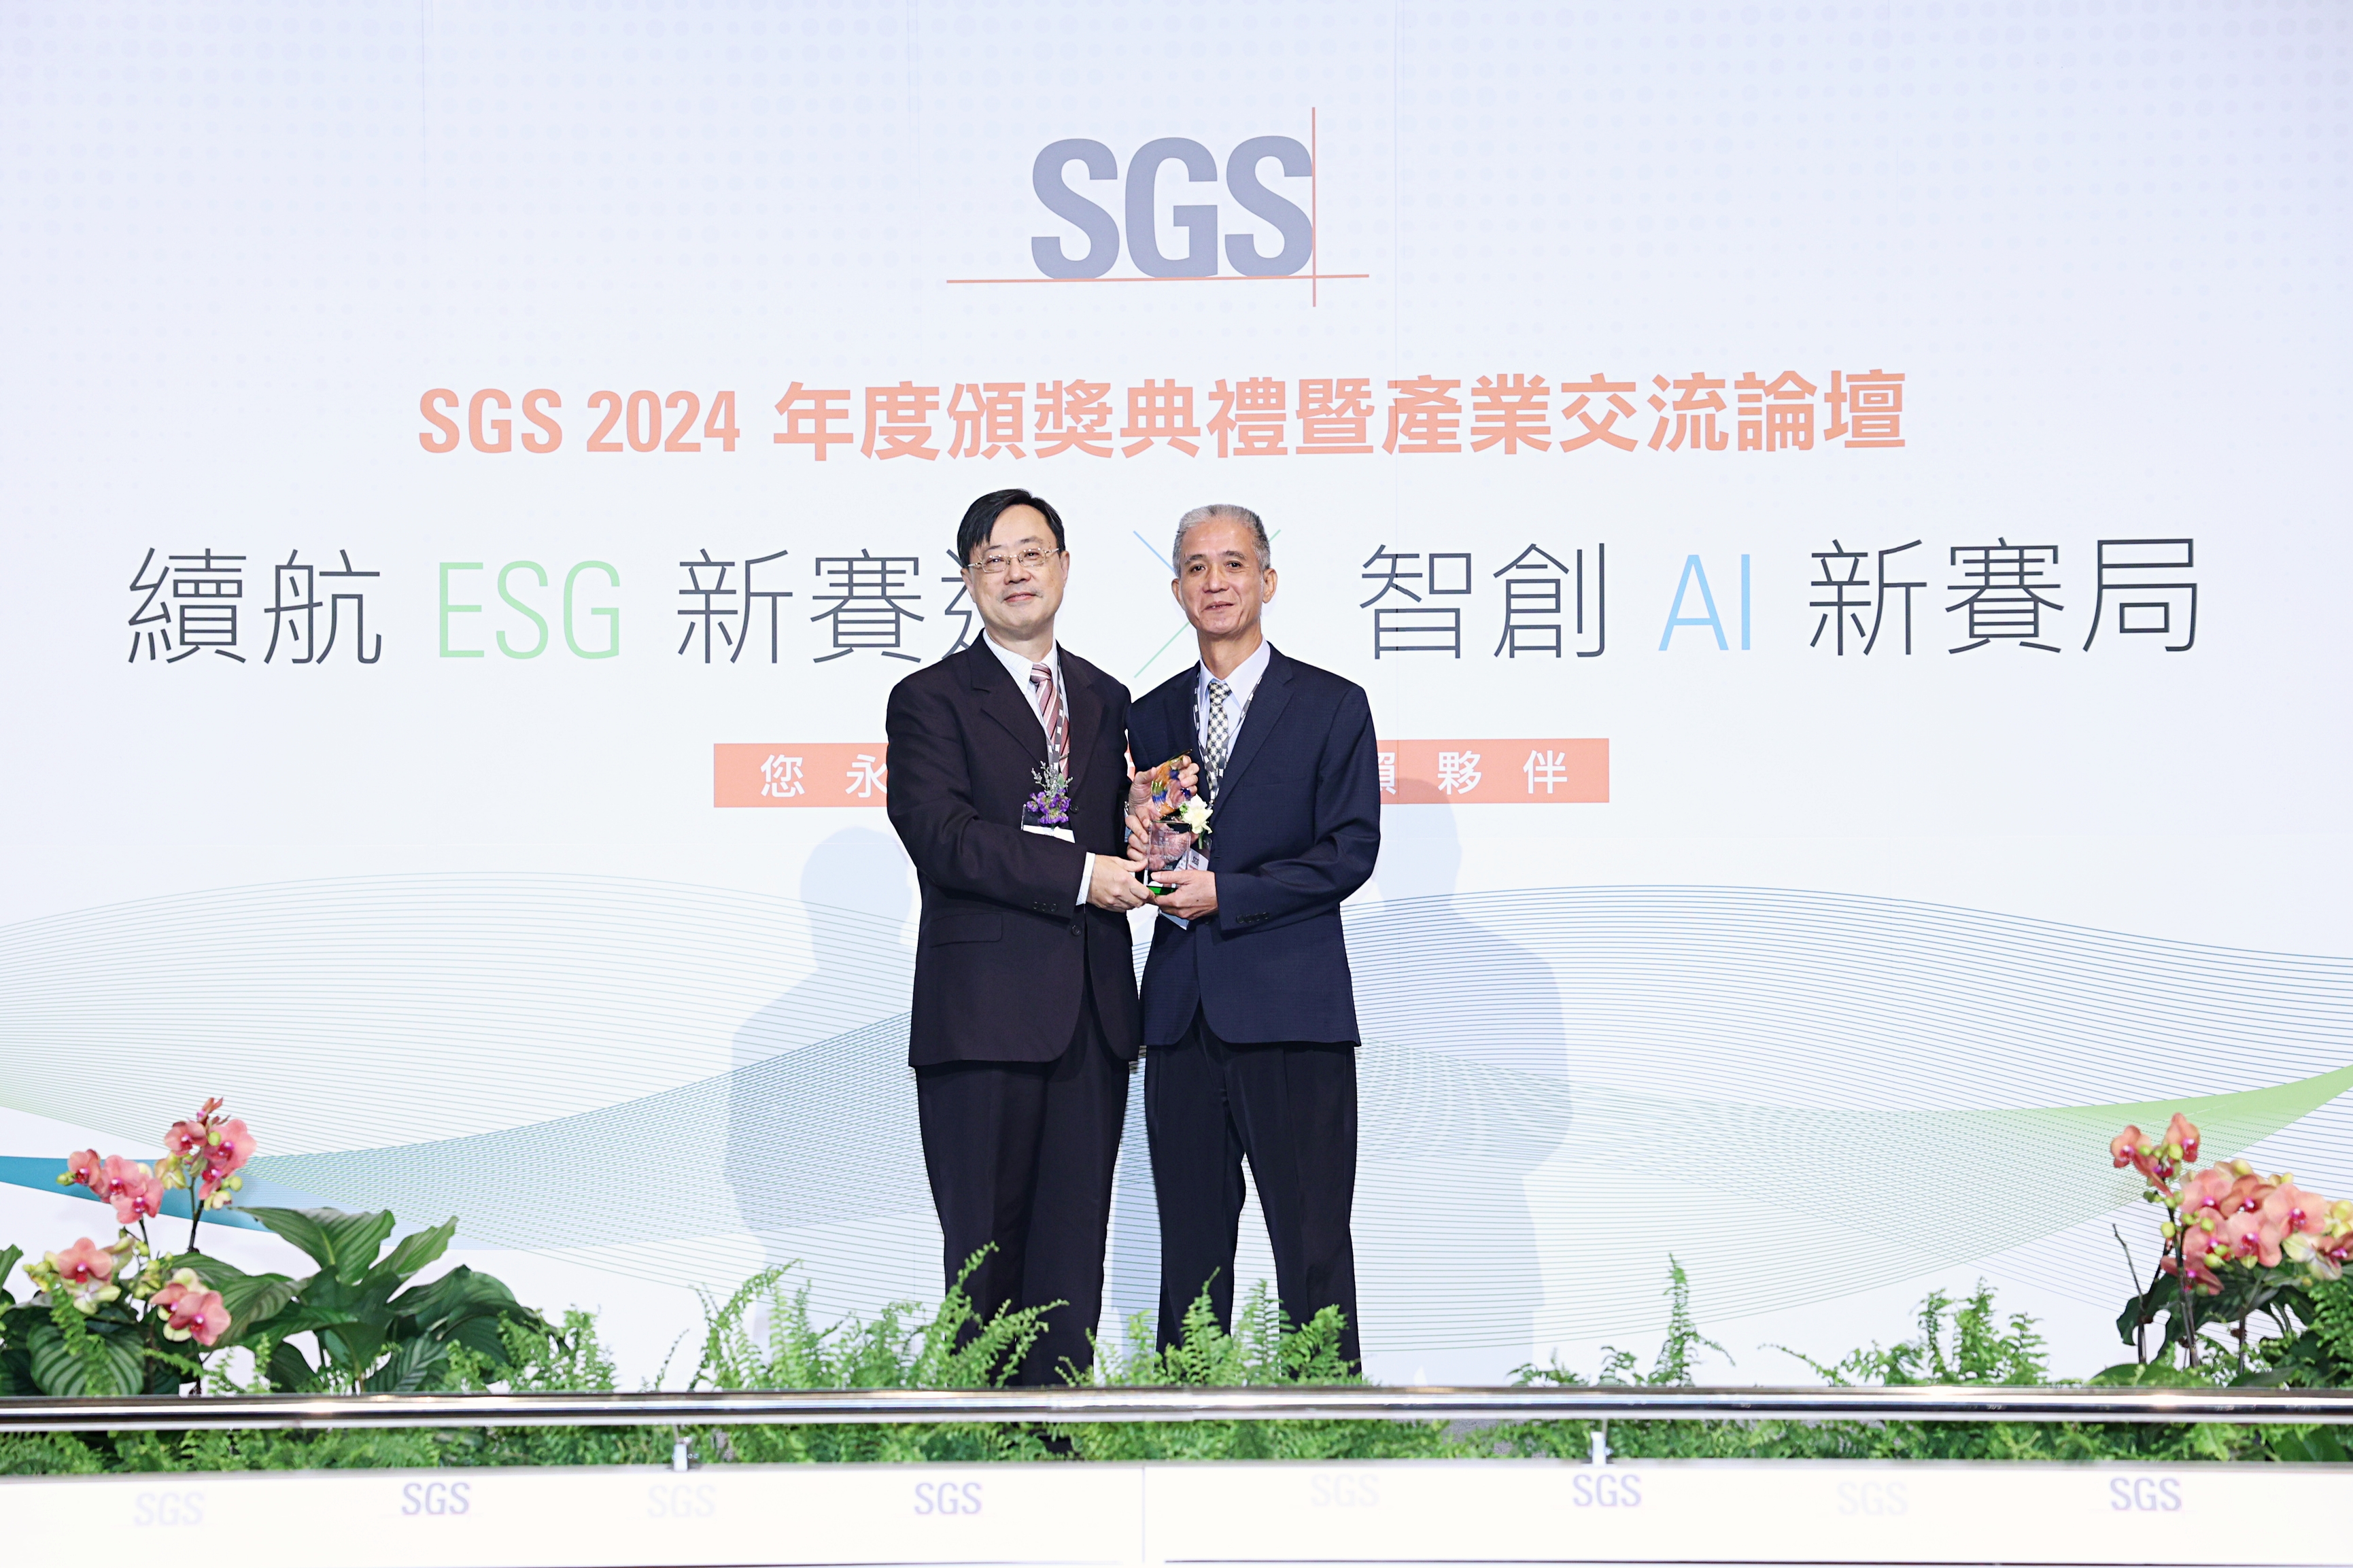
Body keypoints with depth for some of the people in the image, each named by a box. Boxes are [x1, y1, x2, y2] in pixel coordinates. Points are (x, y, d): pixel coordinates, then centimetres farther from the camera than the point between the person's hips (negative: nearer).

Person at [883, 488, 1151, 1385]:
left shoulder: (1105, 700, 19)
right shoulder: (930, 700, 2)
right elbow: (943, 838, -13)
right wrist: (1079, 873, -17)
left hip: (1092, 1010, 5)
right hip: (985, 1012, -5)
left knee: (1073, 1250, 5)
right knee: (987, 1251, -1)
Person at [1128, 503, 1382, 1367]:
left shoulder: (1332, 706, 3)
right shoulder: (1150, 718, 16)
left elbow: (1350, 851, -5)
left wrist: (1225, 893, -12)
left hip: (1290, 1008, -4)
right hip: (1181, 1010, 4)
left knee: (1313, 1252, -3)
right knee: (1190, 1248, 7)